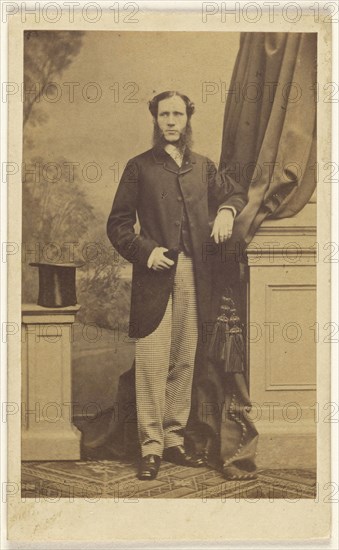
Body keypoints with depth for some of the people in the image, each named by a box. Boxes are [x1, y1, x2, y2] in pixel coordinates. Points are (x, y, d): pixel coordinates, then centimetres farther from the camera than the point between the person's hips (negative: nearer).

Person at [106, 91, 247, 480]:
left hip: (194, 277, 4)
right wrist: (144, 251, -12)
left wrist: (227, 210, 6)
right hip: (155, 276, -4)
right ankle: (150, 447, -1)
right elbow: (117, 223, 4)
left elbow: (234, 193, 29)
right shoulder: (139, 167, 6)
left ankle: (175, 440, 17)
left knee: (184, 362, 7)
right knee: (152, 363, -7)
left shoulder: (203, 167, 17)